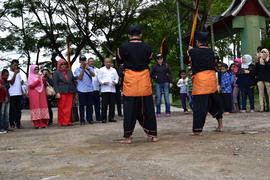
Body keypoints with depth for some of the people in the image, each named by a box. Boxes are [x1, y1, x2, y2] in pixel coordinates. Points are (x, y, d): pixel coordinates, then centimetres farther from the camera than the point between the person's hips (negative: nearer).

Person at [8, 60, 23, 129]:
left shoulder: (18, 73, 18)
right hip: (12, 94, -6)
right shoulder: (9, 73, -2)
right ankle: (12, 123, 4)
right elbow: (11, 82, -12)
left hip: (19, 93, 6)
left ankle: (18, 123, 12)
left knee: (19, 109, 6)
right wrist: (15, 73, -15)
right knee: (12, 109, -1)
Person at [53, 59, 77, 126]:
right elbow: (55, 83, -2)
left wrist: (74, 90, 12)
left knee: (69, 108, 2)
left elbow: (73, 81, 18)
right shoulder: (56, 73, 3)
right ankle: (63, 122, 3)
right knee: (62, 108, -3)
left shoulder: (69, 71, 16)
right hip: (62, 92, -4)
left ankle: (68, 121, 8)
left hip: (70, 92, 4)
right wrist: (57, 92, -12)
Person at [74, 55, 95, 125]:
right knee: (82, 105, 0)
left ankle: (90, 119, 11)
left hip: (90, 89, 3)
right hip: (81, 90, -2)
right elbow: (80, 77, -9)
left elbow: (93, 75, -4)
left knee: (90, 105, 4)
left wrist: (88, 68, -15)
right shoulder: (77, 69, 5)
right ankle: (82, 120, 4)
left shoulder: (90, 68, 14)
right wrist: (83, 68, -11)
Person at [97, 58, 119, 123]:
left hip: (112, 89, 4)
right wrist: (103, 82, -14)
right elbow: (99, 78, 2)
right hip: (104, 89, -3)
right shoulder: (101, 70, 7)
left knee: (112, 104, 4)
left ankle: (111, 117, 12)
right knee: (104, 104, -6)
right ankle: (103, 118, 0)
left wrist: (115, 82, -5)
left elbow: (116, 78, 15)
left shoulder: (114, 70, 16)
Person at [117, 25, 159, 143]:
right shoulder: (147, 48, 0)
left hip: (130, 82, -2)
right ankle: (153, 135, 15)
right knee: (148, 108, 9)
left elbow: (119, 61, 9)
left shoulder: (123, 47, -7)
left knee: (129, 109, 3)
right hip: (144, 81, 2)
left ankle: (127, 137, 5)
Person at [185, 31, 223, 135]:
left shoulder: (193, 52, -5)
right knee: (214, 102, 19)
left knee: (199, 105, -3)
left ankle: (198, 130, -2)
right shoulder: (211, 52, 7)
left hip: (200, 80, -5)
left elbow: (186, 61, 8)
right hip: (212, 78, 5)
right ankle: (220, 125, 29)